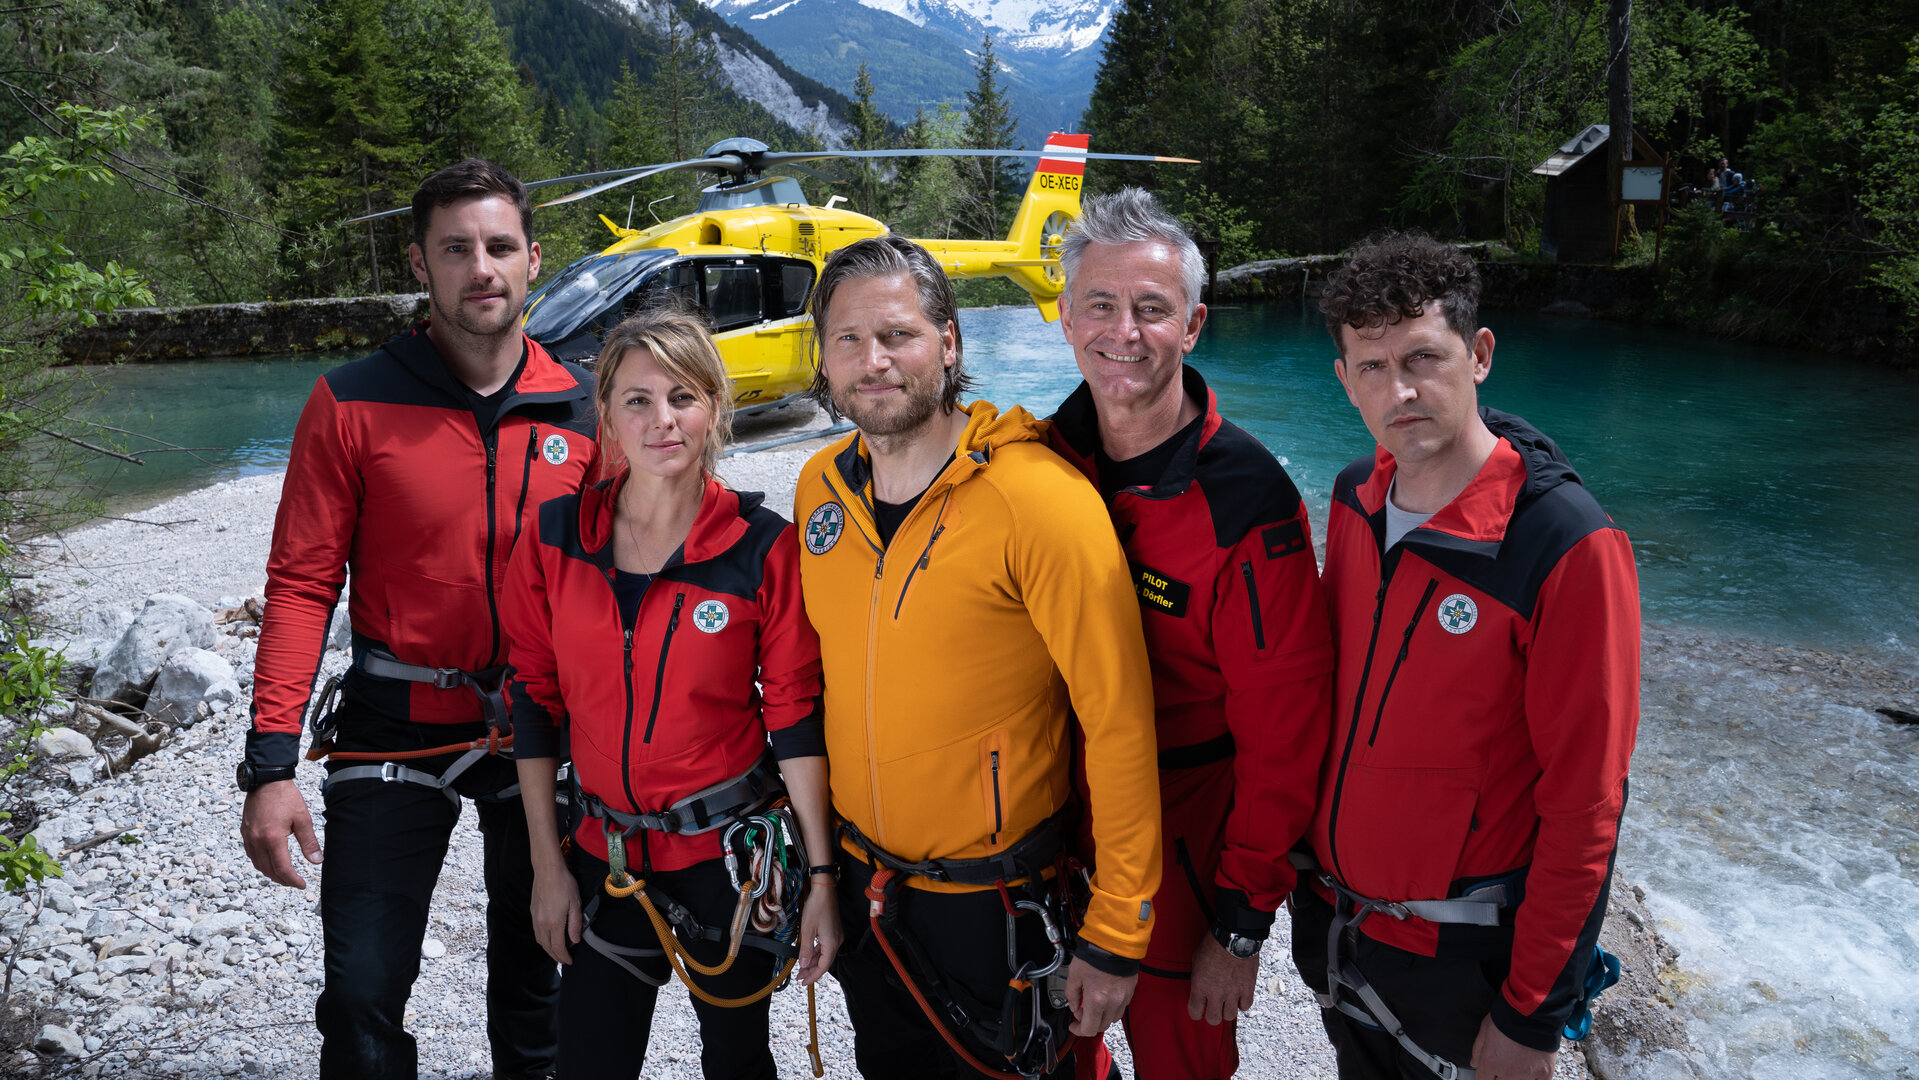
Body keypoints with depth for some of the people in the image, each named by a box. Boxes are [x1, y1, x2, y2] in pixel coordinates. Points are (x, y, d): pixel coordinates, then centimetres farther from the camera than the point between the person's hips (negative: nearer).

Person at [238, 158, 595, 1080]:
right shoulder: (352, 405, -8)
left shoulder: (583, 409, -2)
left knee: (536, 969, 17)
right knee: (363, 995, -1)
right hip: (396, 728, -2)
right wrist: (271, 762, -15)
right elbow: (301, 585, -8)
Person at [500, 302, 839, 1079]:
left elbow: (795, 716, -8)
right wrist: (548, 862, 2)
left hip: (732, 848, -2)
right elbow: (535, 700, 2)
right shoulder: (555, 534, -4)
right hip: (606, 853, 2)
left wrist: (820, 875, -9)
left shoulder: (762, 544, -11)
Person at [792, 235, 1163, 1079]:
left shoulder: (1040, 497, -21)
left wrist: (1115, 937, -17)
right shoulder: (819, 485, -2)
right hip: (860, 881, 6)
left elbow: (1120, 721, -19)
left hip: (996, 904, -5)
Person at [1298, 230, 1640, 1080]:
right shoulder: (1356, 498, -3)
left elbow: (1583, 805, -19)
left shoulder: (1568, 547, -22)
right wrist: (1306, 848, 12)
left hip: (1452, 945, -5)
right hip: (1329, 907, 6)